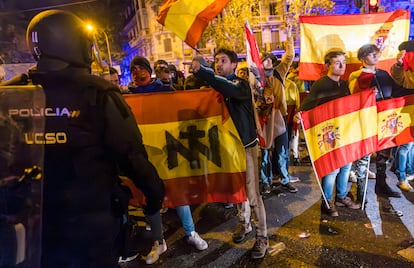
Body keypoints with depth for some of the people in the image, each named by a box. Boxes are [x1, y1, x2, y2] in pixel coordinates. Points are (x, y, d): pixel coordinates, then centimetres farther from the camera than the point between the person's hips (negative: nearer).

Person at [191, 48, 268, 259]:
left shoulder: (241, 85, -13)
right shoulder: (216, 86, 6)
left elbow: (229, 89, -37)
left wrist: (201, 71, -43)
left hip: (246, 145, -5)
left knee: (252, 193, -1)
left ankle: (262, 236, 15)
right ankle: (244, 223, 38)